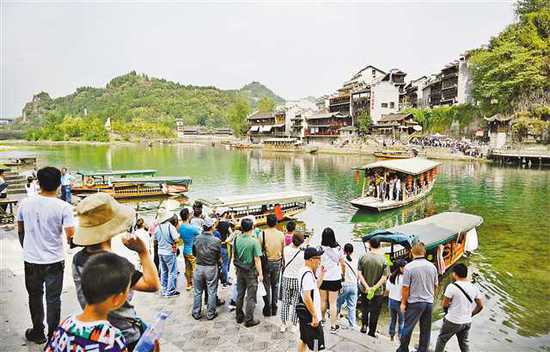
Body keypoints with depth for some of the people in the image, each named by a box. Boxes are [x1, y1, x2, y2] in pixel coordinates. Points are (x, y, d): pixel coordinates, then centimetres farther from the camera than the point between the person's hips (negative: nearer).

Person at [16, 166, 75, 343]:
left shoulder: (25, 203, -6)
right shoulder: (63, 206, -16)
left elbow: (20, 230, 6)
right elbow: (71, 234, -19)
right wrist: (68, 239, 5)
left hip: (31, 259, 3)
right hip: (54, 260, -2)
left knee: (35, 297, 20)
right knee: (53, 299, 10)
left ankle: (38, 333, 33)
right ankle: (53, 335, 21)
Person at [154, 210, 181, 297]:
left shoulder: (158, 227, 2)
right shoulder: (170, 226, -17)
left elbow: (155, 239, 12)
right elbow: (176, 238, -23)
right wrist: (178, 234, -3)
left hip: (160, 252, 7)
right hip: (169, 252, -7)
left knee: (163, 271, 18)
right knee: (172, 272, 3)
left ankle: (164, 290, 25)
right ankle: (170, 291, 6)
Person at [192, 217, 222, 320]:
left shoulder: (196, 238, -10)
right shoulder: (216, 241, -17)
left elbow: (194, 254, 3)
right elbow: (219, 258, -7)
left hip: (199, 267, 3)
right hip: (211, 268, -2)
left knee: (198, 292, 16)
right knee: (211, 292, 12)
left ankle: (196, 313, 27)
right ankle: (210, 314, 21)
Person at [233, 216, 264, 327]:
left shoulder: (236, 239, -4)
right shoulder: (254, 241, -19)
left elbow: (233, 256, 6)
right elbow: (257, 259, -16)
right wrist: (260, 273, -7)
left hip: (240, 270, 5)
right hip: (251, 272, -5)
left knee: (240, 294, 17)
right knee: (251, 297, 6)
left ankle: (239, 317, 28)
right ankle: (249, 320, 13)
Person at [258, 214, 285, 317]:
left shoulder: (262, 234, -13)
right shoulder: (281, 234, -6)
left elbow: (259, 249, -9)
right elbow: (283, 250, 2)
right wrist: (282, 262, 16)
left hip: (266, 262, -2)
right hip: (277, 262, 2)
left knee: (266, 286, 9)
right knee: (275, 285, 15)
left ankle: (267, 309, 13)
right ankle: (274, 308, 21)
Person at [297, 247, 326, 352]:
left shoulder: (305, 272, 7)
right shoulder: (308, 275, -24)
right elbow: (307, 298, -28)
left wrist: (321, 274, 8)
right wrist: (315, 316, -23)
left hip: (305, 315, 10)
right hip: (311, 316, -10)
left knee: (304, 340, 21)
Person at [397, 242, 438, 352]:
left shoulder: (409, 267, -15)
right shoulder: (432, 266, 0)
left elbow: (405, 287, -12)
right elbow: (435, 285, 11)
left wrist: (403, 302, -1)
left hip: (414, 302, -4)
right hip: (429, 302, 4)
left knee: (408, 328, 9)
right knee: (426, 330, 13)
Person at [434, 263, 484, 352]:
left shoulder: (452, 286, -19)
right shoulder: (474, 287, 0)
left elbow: (444, 305, -14)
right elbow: (480, 306, 6)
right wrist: (470, 314, 17)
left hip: (453, 321, -6)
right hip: (467, 322, 6)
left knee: (441, 340, 14)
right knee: (464, 343, 22)